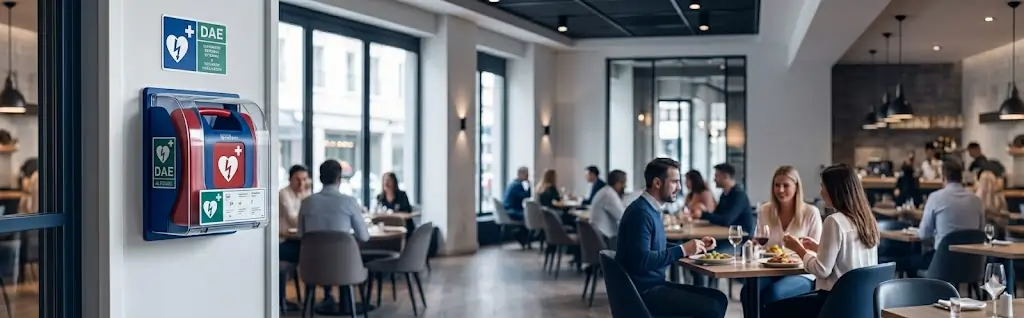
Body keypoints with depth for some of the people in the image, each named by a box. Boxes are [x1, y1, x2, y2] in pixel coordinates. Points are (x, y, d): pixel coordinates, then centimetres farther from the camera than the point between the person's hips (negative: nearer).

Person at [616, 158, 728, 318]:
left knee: (719, 298, 3)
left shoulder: (652, 209, 13)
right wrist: (683, 250, -23)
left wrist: (694, 246, 9)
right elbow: (642, 260, -26)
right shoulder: (641, 212, -18)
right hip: (643, 291, -10)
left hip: (654, 284, 10)